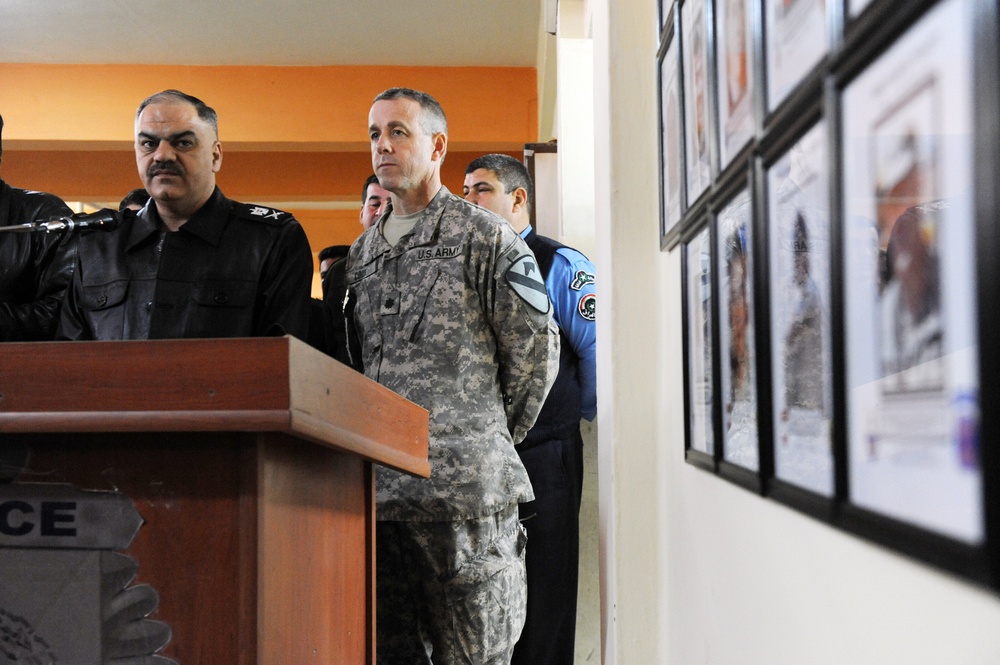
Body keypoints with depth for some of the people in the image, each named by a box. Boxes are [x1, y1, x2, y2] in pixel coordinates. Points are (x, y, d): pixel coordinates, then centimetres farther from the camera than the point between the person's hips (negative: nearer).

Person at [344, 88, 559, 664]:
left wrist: (489, 438, 7)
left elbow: (536, 352, 1)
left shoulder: (485, 237, 1)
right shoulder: (361, 253, 19)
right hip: (378, 491, 6)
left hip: (466, 491, -5)